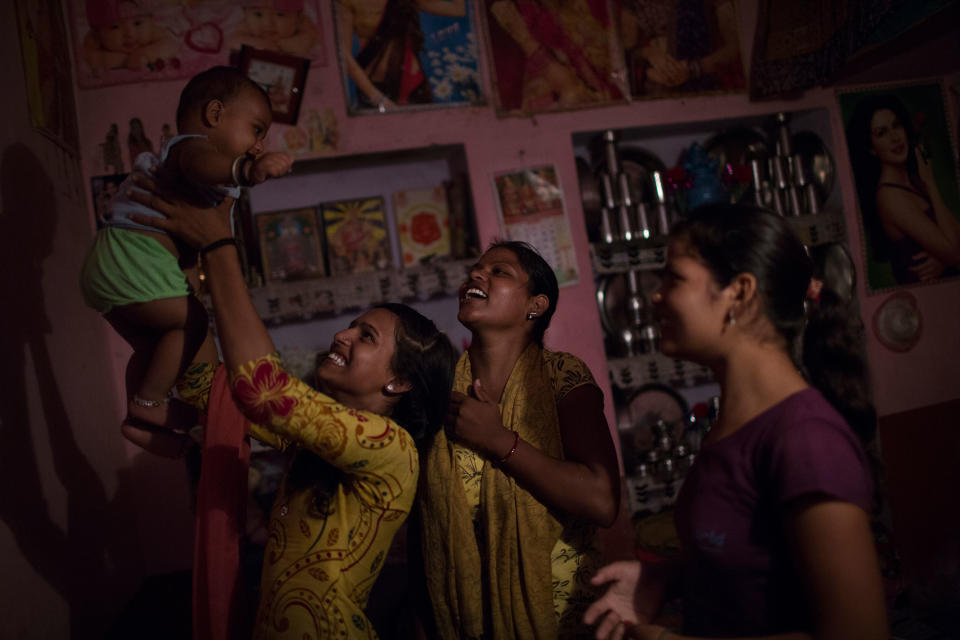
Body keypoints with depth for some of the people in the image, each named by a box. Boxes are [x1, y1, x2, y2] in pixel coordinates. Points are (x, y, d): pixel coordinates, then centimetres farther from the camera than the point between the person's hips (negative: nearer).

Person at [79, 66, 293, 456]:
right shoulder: (192, 145, -6)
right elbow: (200, 165, -35)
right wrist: (245, 169, -54)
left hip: (105, 263, 11)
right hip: (132, 253, -11)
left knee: (153, 345, 19)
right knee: (192, 321, -12)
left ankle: (139, 423, 24)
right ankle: (148, 402, -7)